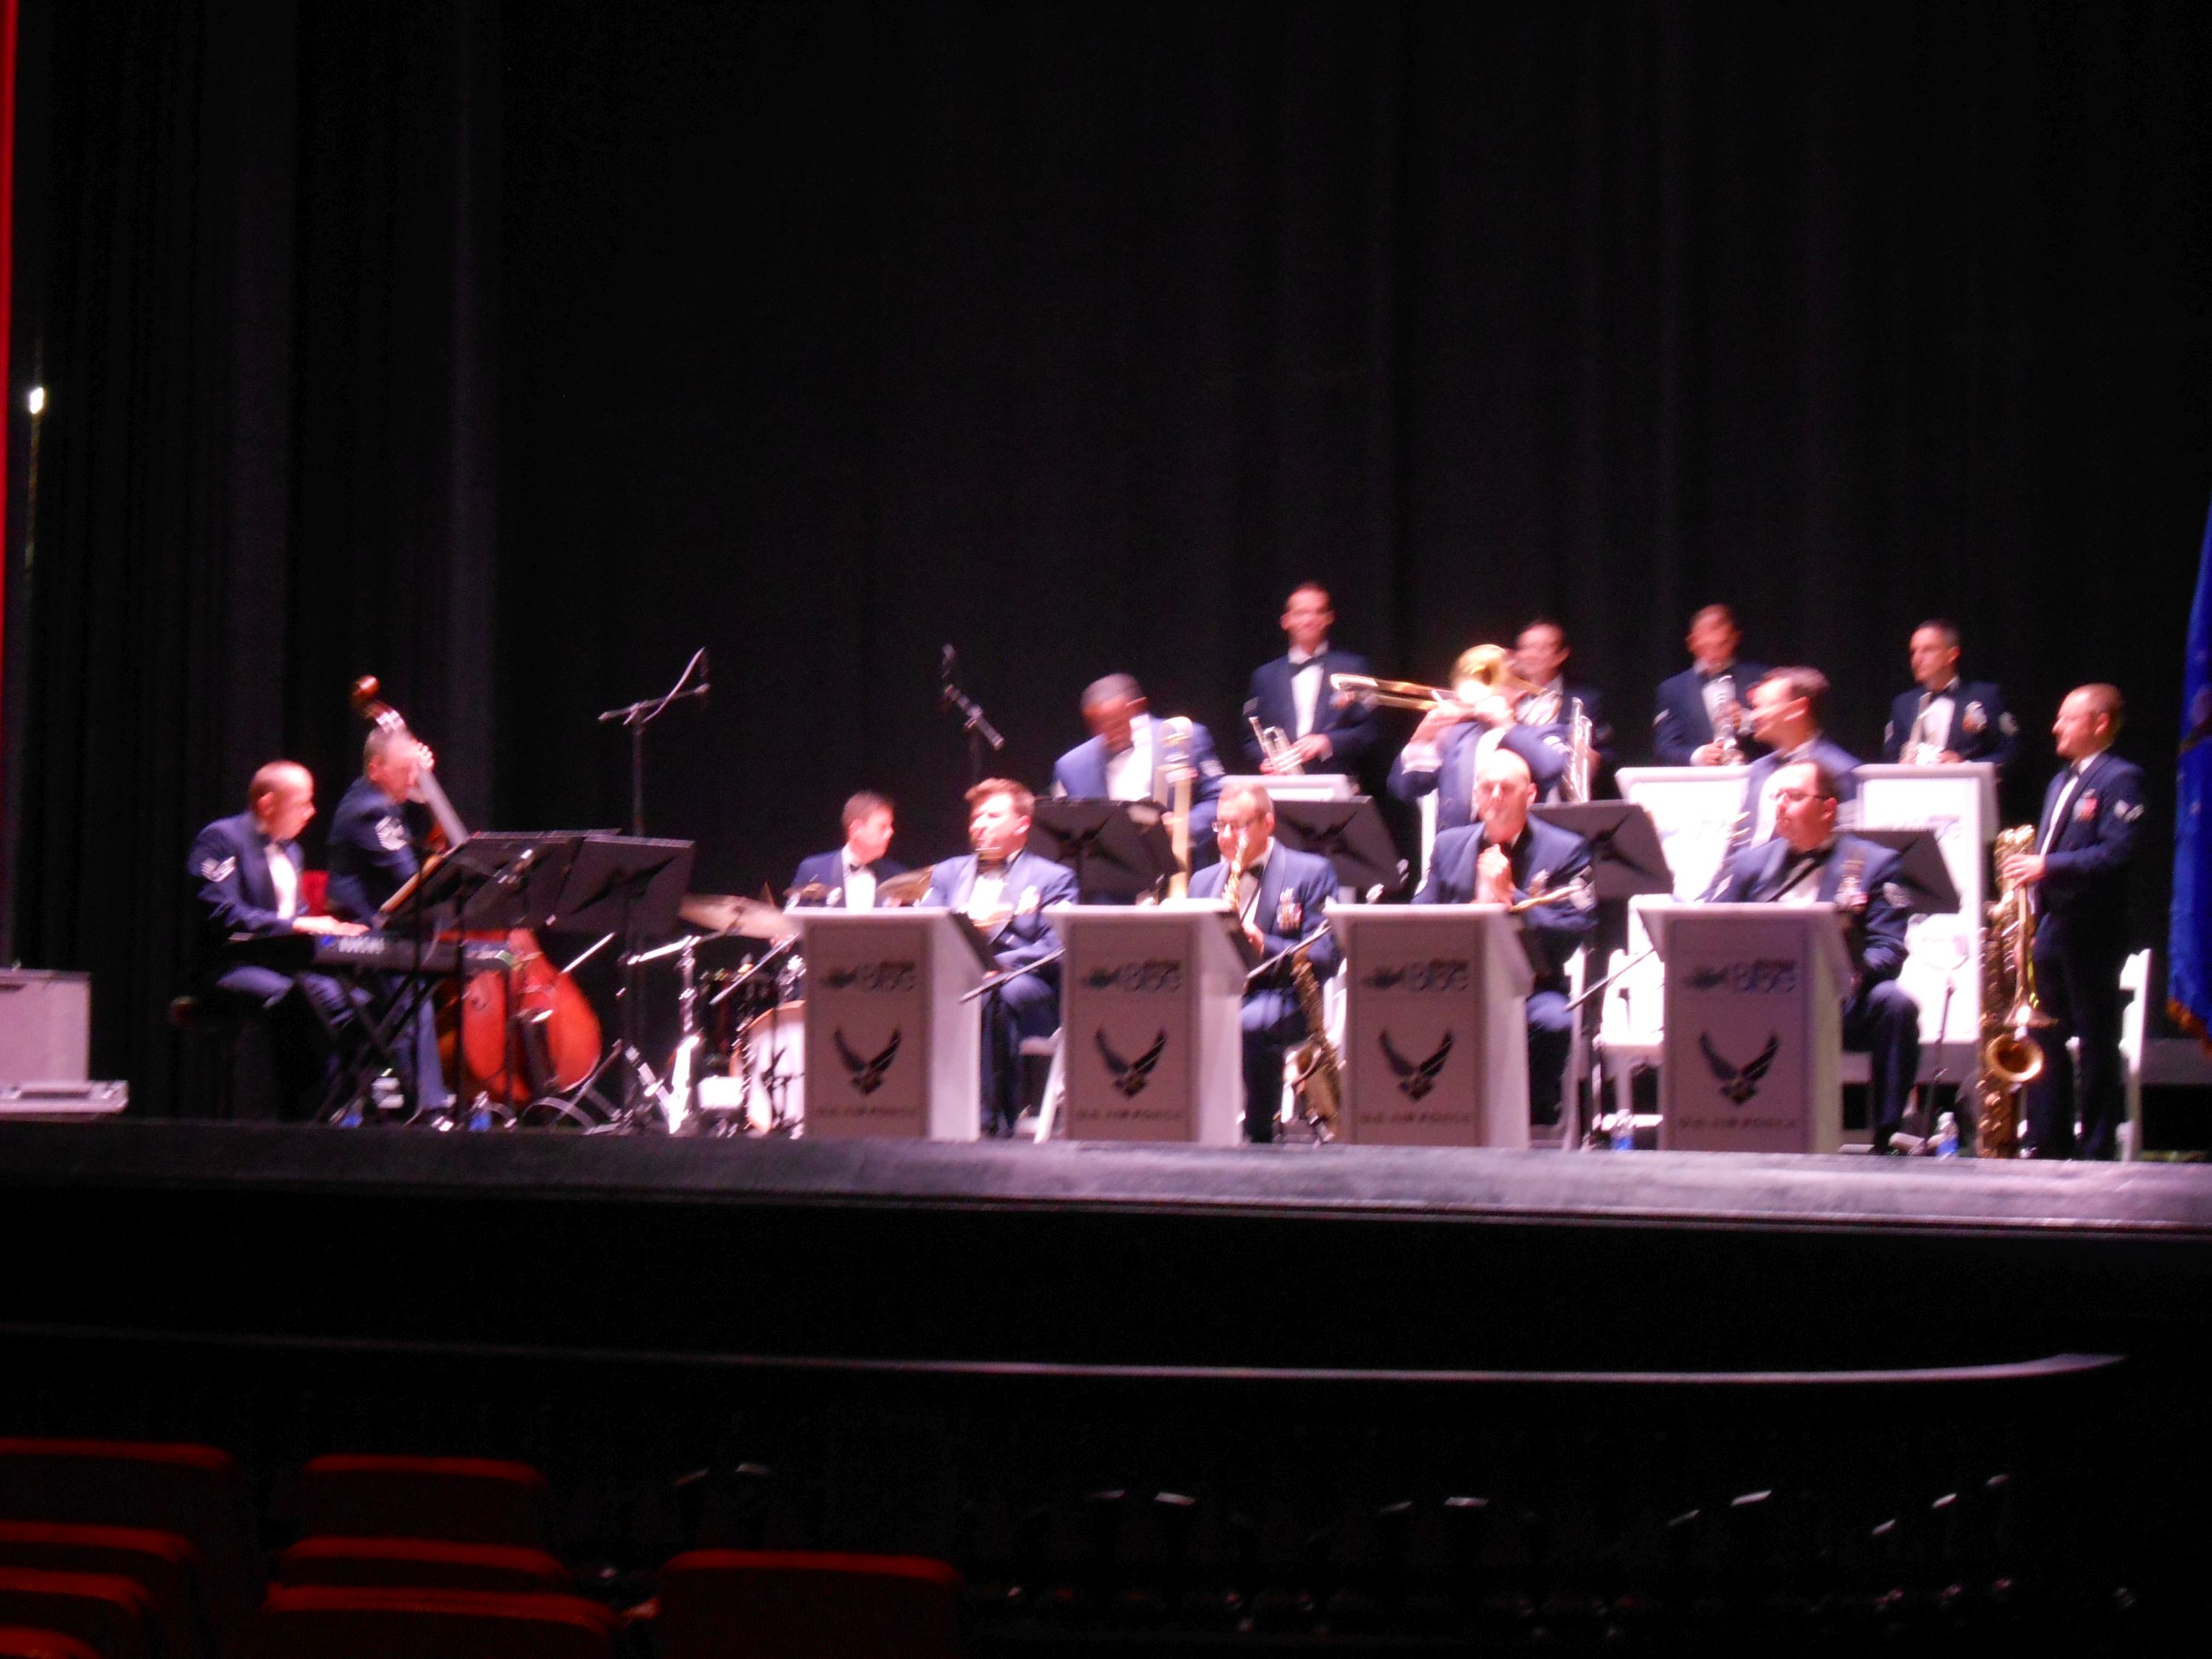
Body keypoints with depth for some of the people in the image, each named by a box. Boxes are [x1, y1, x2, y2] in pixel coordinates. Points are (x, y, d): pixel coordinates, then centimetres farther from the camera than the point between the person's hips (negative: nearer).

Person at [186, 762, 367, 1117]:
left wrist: (332, 929, 1)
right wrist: (295, 925, -24)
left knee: (341, 995, -21)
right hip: (231, 964, -8)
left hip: (282, 962, 8)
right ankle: (305, 1108, -33)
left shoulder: (289, 850, 21)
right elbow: (222, 914, -19)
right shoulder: (221, 838, -6)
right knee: (293, 995, -37)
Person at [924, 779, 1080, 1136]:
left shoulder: (1052, 878, 13)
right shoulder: (948, 873, 27)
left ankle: (994, 1120, -40)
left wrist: (997, 962, -18)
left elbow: (1055, 952, -1)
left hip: (1026, 986, -3)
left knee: (995, 996, -40)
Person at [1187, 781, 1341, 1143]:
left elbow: (1325, 957, -3)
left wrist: (1264, 945, -19)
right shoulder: (1203, 881, 22)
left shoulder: (1311, 873, 7)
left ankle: (1260, 1133, -26)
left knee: (1256, 1023, -39)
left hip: (1281, 995, -3)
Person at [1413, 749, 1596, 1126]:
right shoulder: (1449, 846, 15)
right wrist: (1480, 901, -11)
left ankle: (1535, 1119, -15)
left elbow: (1572, 934, -7)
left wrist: (1508, 895, -15)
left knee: (1553, 1023, -36)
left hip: (1533, 983, -2)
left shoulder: (1566, 851, 3)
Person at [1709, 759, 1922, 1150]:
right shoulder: (1751, 862, 18)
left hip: (1842, 1006, -2)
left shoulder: (1873, 862, 7)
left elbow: (1888, 950, -3)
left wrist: (1853, 973, -27)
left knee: (1893, 1003, -32)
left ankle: (1888, 1139, -24)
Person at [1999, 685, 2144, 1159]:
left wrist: (2048, 866, -23)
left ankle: (2097, 1147, 2)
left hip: (2091, 929, -8)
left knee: (2097, 1040, -2)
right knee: (2044, 1037, 8)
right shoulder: (2061, 783, 20)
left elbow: (2118, 852, -19)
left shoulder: (2121, 778, -7)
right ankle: (2047, 1142, 13)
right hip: (2048, 925, 8)